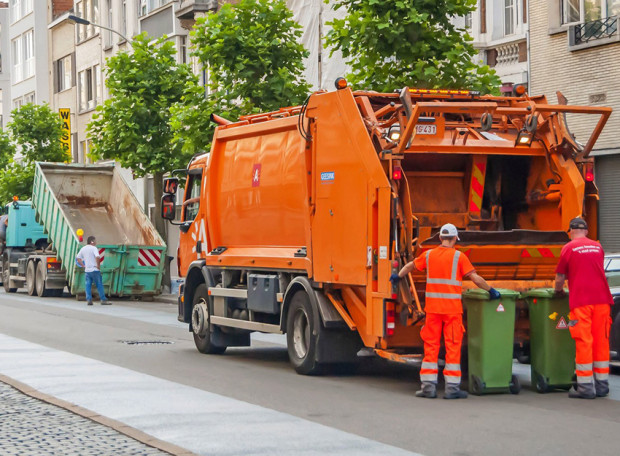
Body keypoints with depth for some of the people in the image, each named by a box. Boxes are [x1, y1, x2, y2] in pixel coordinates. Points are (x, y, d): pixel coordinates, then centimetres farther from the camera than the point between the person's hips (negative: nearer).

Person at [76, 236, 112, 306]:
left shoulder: (83, 249, 11)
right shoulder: (93, 248, -10)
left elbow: (78, 258, 12)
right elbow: (97, 257, -25)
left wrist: (83, 266, 13)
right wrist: (98, 265, -13)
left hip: (87, 270, 5)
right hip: (95, 270, -5)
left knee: (88, 285, 6)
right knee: (99, 285, 2)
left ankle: (89, 300, -2)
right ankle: (103, 300, 4)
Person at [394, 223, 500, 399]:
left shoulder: (429, 255, 7)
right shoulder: (458, 257, -5)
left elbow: (410, 266, 23)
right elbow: (475, 278, -9)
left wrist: (398, 276, 41)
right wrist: (491, 290, 4)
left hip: (432, 308, 3)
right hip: (452, 308, -3)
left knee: (431, 345, 8)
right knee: (452, 346, 1)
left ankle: (428, 386, 8)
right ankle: (452, 388, 2)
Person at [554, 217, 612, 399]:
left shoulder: (569, 248, 2)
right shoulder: (598, 247, 16)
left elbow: (560, 277, 5)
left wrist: (558, 290, 27)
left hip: (581, 300, -4)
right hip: (602, 299, 4)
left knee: (583, 342, -2)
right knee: (601, 341, 8)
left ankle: (585, 386, -2)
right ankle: (602, 384, 12)